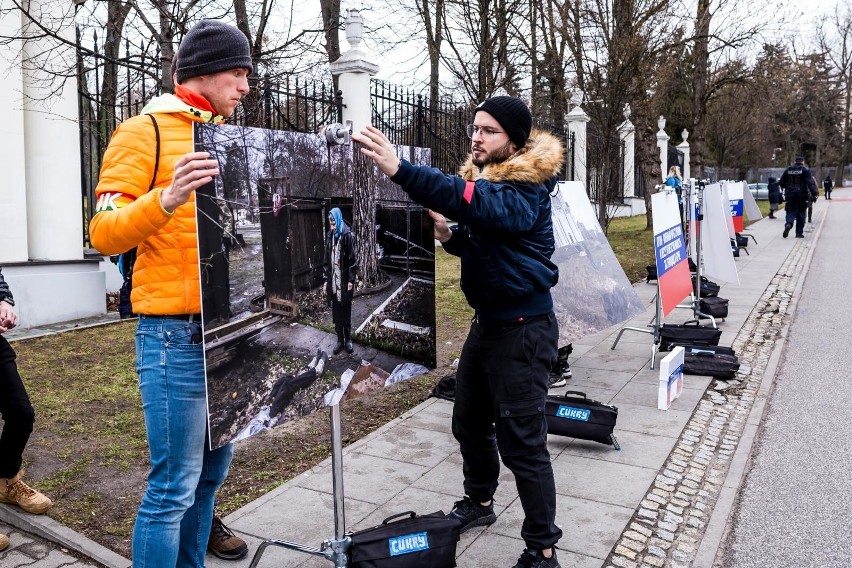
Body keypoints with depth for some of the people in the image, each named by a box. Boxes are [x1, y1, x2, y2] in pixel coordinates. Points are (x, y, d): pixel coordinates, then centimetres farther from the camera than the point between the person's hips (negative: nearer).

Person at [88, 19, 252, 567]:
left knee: (213, 469, 16)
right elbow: (104, 232, -13)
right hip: (176, 333, -7)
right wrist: (166, 199, -31)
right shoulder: (146, 131, -4)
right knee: (175, 483, -2)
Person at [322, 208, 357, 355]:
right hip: (333, 281, 5)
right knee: (336, 312, 10)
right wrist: (325, 280, 5)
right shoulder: (329, 236, 5)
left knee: (346, 311, 6)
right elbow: (326, 260, 9)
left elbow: (352, 259, -10)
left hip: (345, 280, -4)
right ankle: (340, 340, 22)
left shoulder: (348, 235, -10)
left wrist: (351, 280, -13)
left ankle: (348, 339, 21)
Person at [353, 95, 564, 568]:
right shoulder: (484, 176, 10)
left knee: (521, 441, -4)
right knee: (469, 421, 19)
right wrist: (451, 236, -3)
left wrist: (399, 170, -50)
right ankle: (479, 501, 42)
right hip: (487, 321, 9)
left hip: (523, 328, -9)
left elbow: (478, 202, -40)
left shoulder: (525, 190, -18)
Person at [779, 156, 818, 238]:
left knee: (791, 212, 4)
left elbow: (781, 182, 11)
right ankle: (799, 232, 9)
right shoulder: (805, 170, -3)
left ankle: (788, 224, -27)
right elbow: (810, 183, -12)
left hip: (790, 195, 2)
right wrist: (814, 194, -16)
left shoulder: (788, 170, 7)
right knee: (801, 214, 7)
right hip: (801, 196, -2)